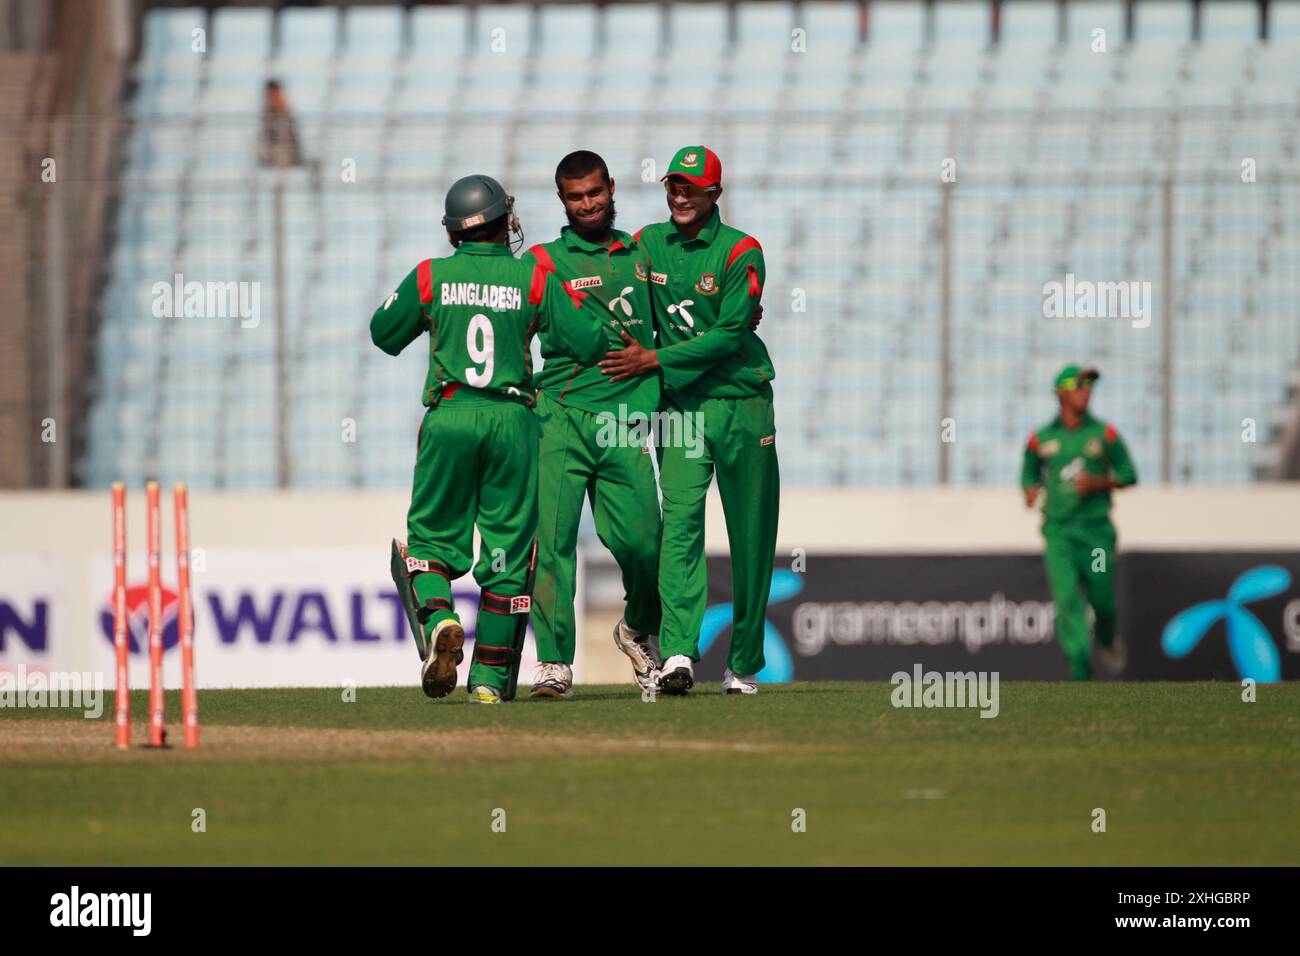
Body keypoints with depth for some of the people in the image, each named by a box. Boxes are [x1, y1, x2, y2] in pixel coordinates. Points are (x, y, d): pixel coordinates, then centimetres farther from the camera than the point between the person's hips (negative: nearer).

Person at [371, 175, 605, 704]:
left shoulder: (430, 277, 1)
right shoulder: (534, 280, 0)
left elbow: (384, 335, 14)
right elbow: (588, 343, -1)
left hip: (450, 418, 0)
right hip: (512, 419, 0)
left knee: (431, 536, 11)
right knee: (507, 548, 7)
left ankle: (438, 619, -19)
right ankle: (490, 676, 8)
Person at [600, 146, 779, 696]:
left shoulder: (740, 252, -7)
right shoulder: (647, 245, 8)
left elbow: (728, 335, -15)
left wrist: (655, 361, -16)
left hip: (742, 403, -2)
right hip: (681, 406, 2)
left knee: (750, 535, 3)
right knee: (680, 519, -16)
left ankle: (743, 664, 13)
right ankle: (678, 653, -27)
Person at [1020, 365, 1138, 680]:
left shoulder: (1104, 434, 2)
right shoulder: (1041, 439, 5)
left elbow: (1128, 474, 6)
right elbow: (1029, 474, 18)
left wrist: (1098, 484, -12)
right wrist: (1031, 490, -5)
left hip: (1096, 528, 0)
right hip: (1058, 530, 0)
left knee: (1101, 596, 3)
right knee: (1067, 596, -14)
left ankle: (1107, 640, 38)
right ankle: (1080, 669, -15)